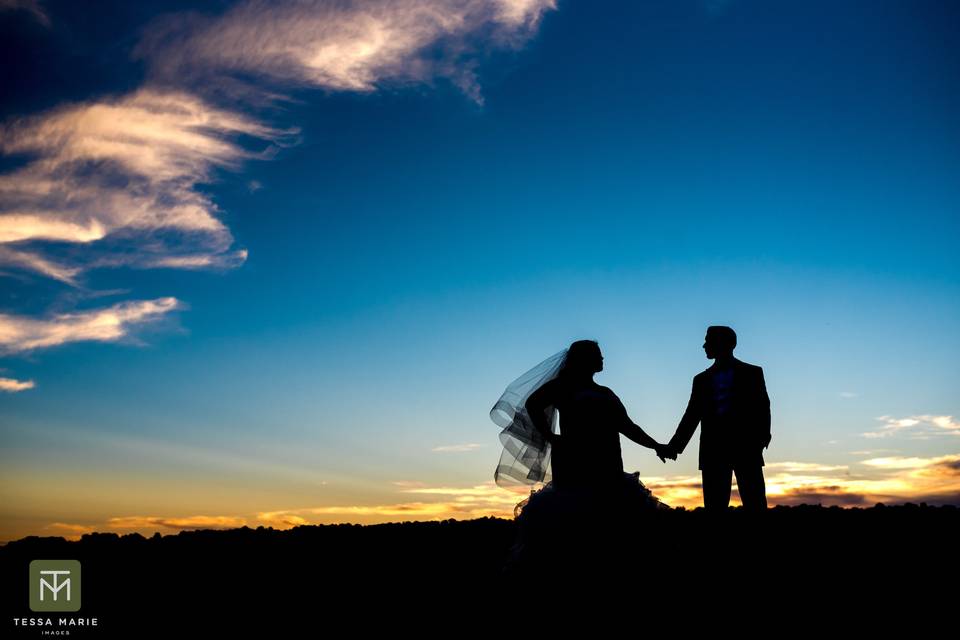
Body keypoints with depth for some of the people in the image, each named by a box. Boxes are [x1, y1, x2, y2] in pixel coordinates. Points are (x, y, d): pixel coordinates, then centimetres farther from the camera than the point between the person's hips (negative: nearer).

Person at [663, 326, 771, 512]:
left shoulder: (752, 372, 10)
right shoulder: (702, 379, 18)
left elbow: (762, 407, 3)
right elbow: (692, 415, 13)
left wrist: (763, 434, -15)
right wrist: (676, 444, 0)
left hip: (746, 447, -3)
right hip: (714, 450, 3)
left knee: (755, 504, -6)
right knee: (715, 506, -1)